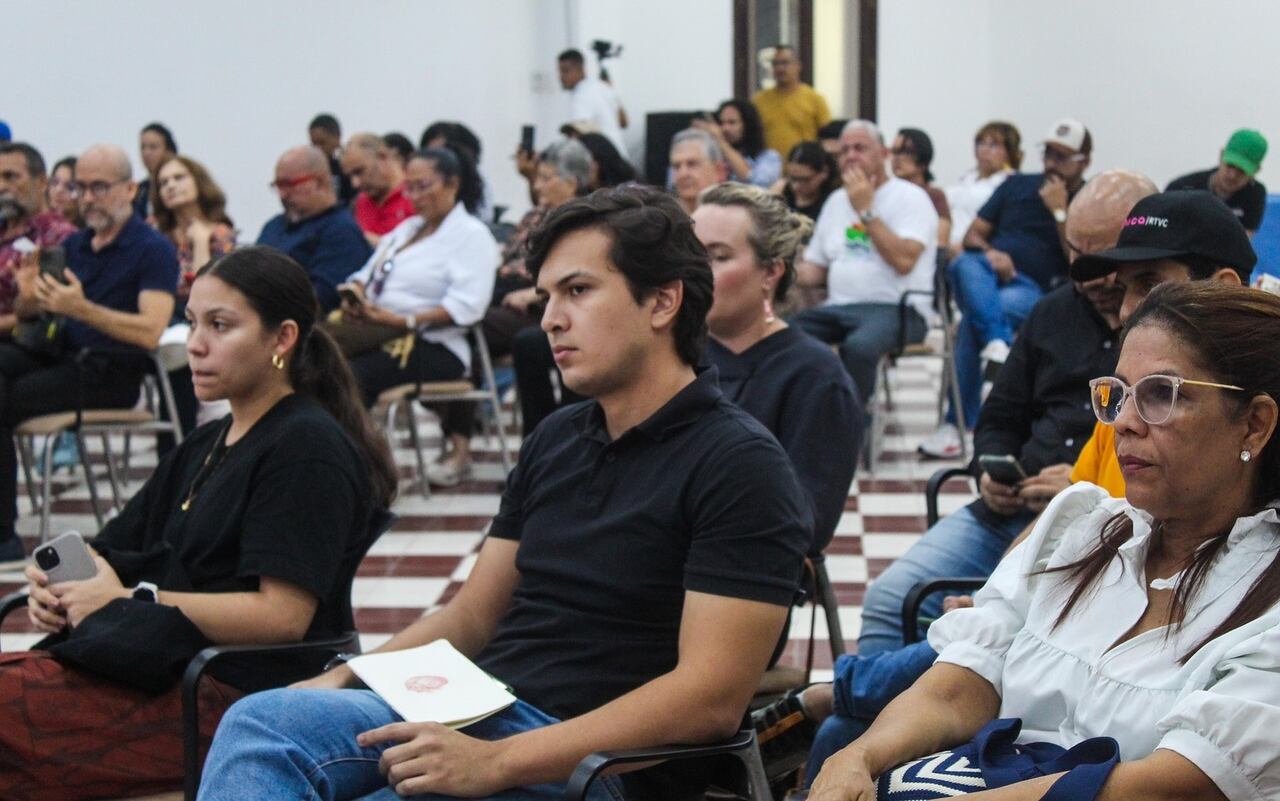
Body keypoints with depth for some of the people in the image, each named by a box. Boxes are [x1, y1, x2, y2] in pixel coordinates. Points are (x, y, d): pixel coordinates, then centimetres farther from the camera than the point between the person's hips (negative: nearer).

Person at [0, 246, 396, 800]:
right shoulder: (205, 447, 25)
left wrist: (132, 601, -13)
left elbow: (283, 615, -16)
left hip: (235, 693, -9)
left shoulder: (309, 448, -5)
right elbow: (112, 553, 24)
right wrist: (56, 583, 0)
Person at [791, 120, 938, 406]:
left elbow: (904, 261, -15)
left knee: (858, 346, -38)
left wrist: (865, 211, -11)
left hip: (895, 308, -6)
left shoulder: (910, 197, 1)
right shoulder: (836, 201, 22)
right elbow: (815, 269, 24)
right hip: (838, 307, 6)